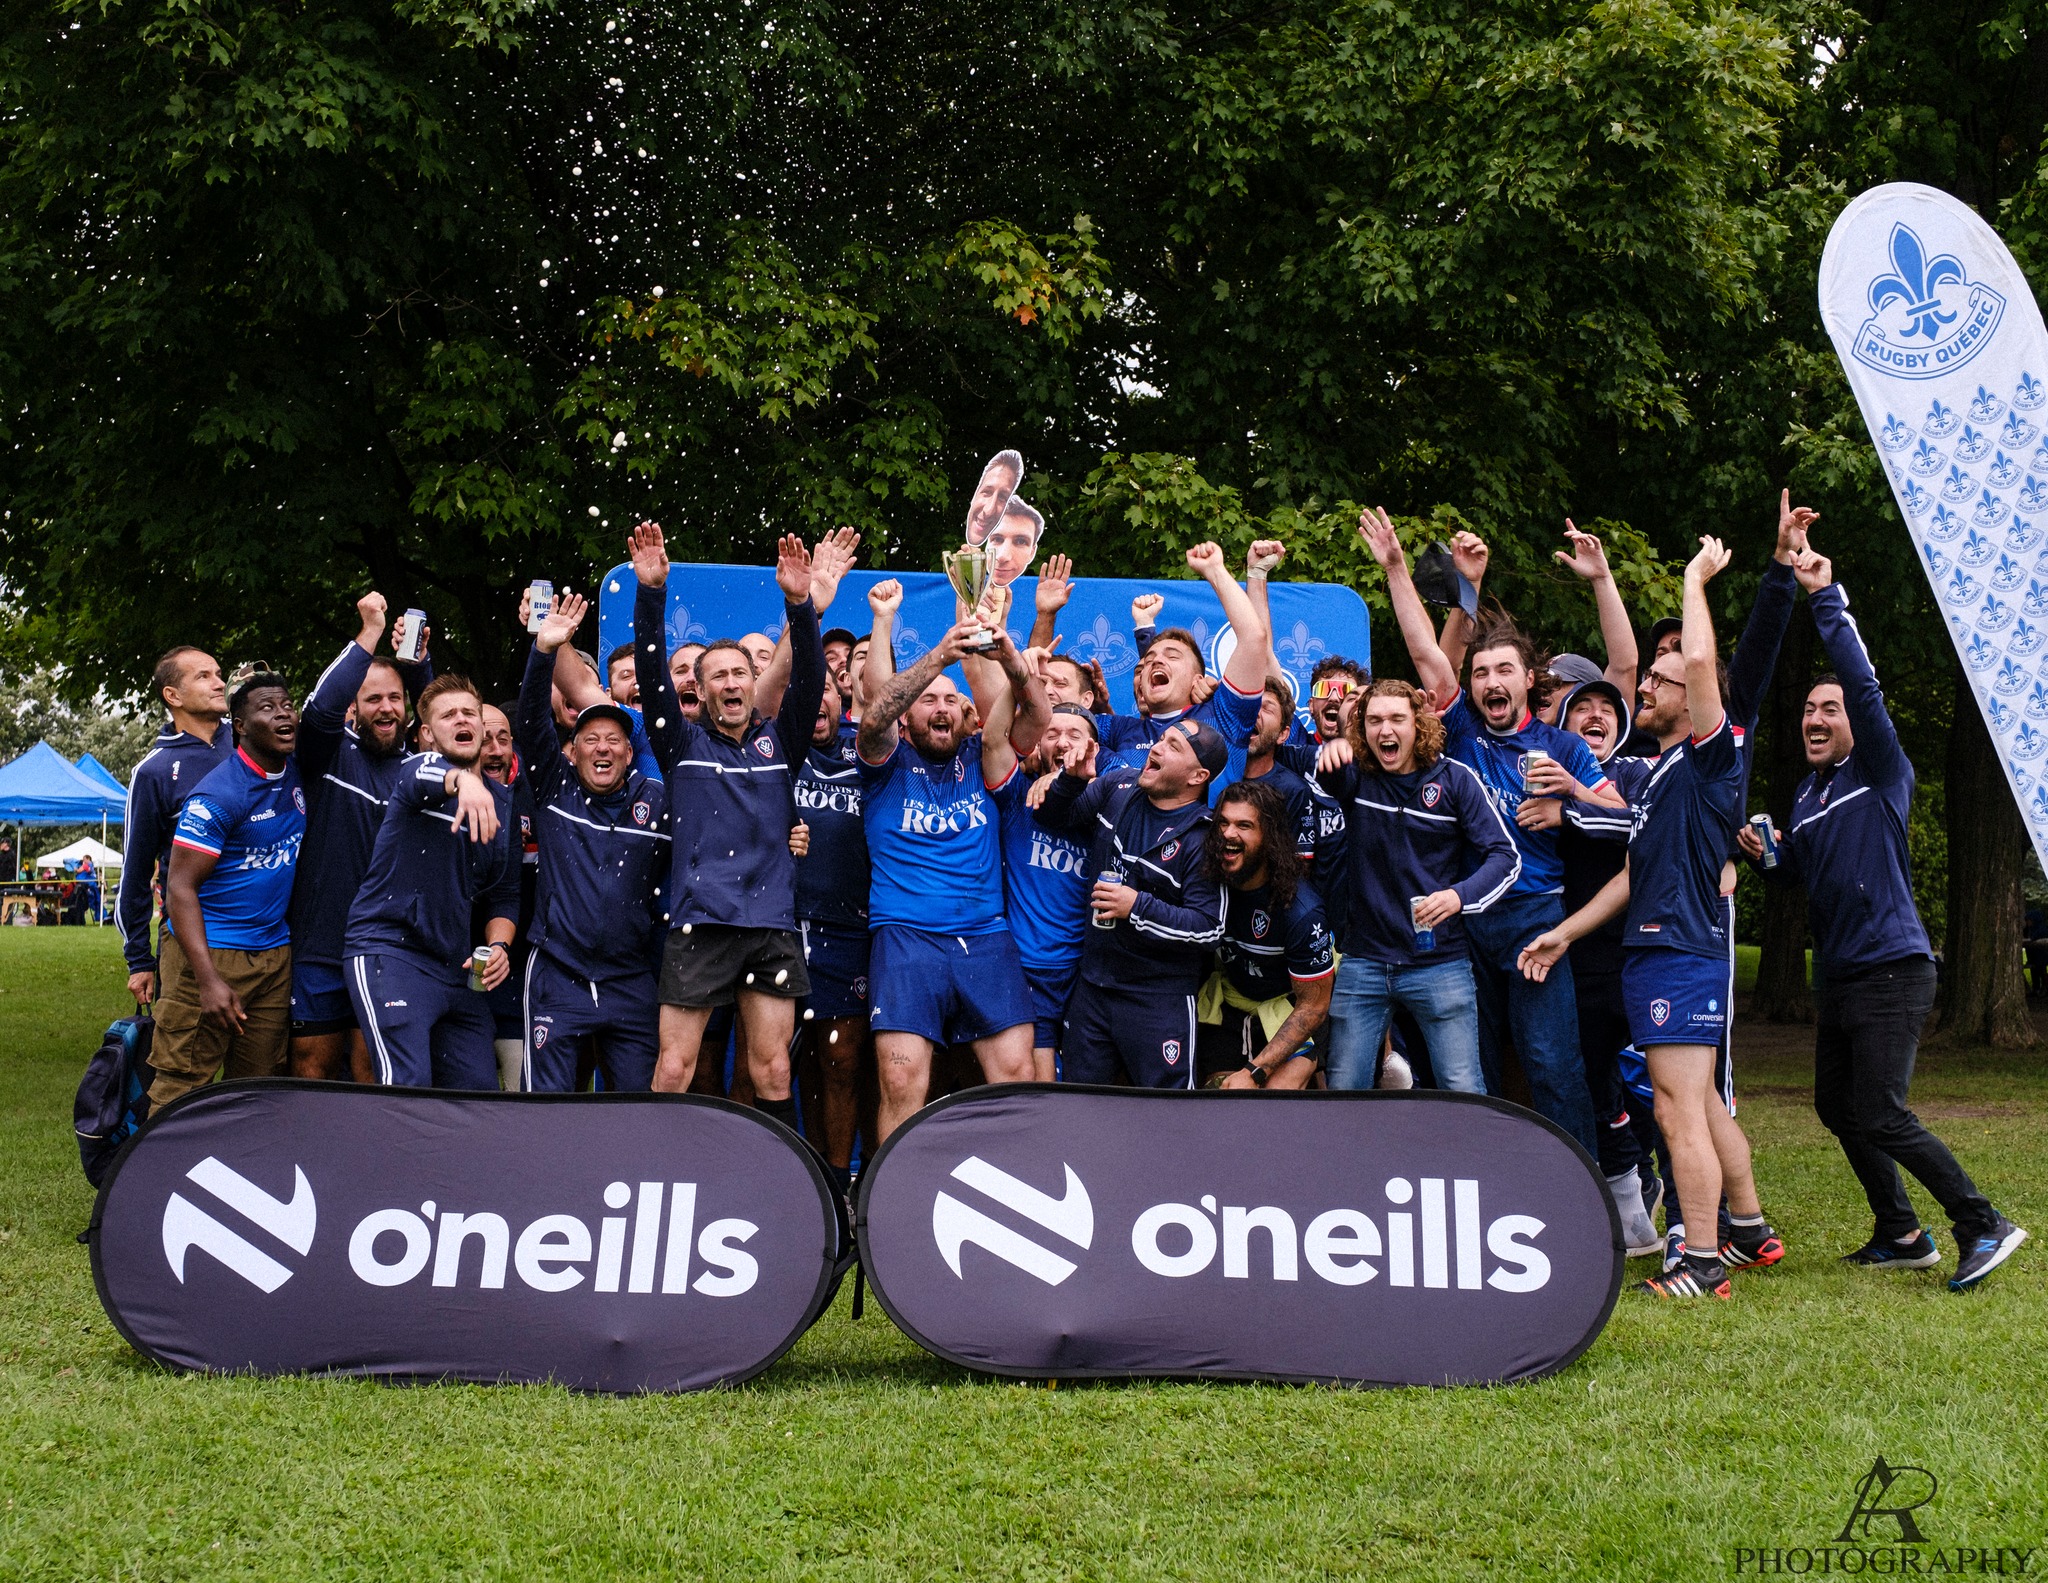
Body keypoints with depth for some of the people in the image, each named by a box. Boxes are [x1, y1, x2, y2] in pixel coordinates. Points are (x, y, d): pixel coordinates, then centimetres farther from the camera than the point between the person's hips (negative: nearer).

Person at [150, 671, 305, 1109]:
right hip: (211, 951, -6)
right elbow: (180, 888, -16)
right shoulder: (217, 796, -14)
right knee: (181, 1087, -8)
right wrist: (208, 980, -24)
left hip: (275, 954, 7)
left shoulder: (299, 773, 6)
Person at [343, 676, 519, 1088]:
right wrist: (462, 780, -56)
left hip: (455, 966, 7)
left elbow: (505, 894, 17)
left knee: (480, 1088, 4)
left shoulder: (504, 802, 13)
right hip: (389, 950, -6)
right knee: (409, 1085, -20)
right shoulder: (419, 769, -5)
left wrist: (498, 946, -2)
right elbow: (427, 777, -33)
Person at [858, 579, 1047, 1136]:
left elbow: (1035, 718, 2)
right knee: (902, 1086, -11)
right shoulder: (890, 761, 10)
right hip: (906, 938, -2)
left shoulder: (978, 761, 16)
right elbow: (876, 711, -11)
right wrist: (938, 657, -22)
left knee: (1017, 1077, -5)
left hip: (986, 938, 3)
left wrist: (1012, 663, -18)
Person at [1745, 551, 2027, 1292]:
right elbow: (1800, 870, 27)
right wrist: (1766, 854, 4)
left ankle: (1984, 1225, -3)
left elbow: (1864, 684, -21)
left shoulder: (1880, 773, -7)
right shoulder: (1806, 796, 14)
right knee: (1836, 1107, 12)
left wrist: (1827, 597, -24)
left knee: (1882, 1118, -14)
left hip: (1891, 971, -9)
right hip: (1837, 974, 9)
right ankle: (1903, 1236, 25)